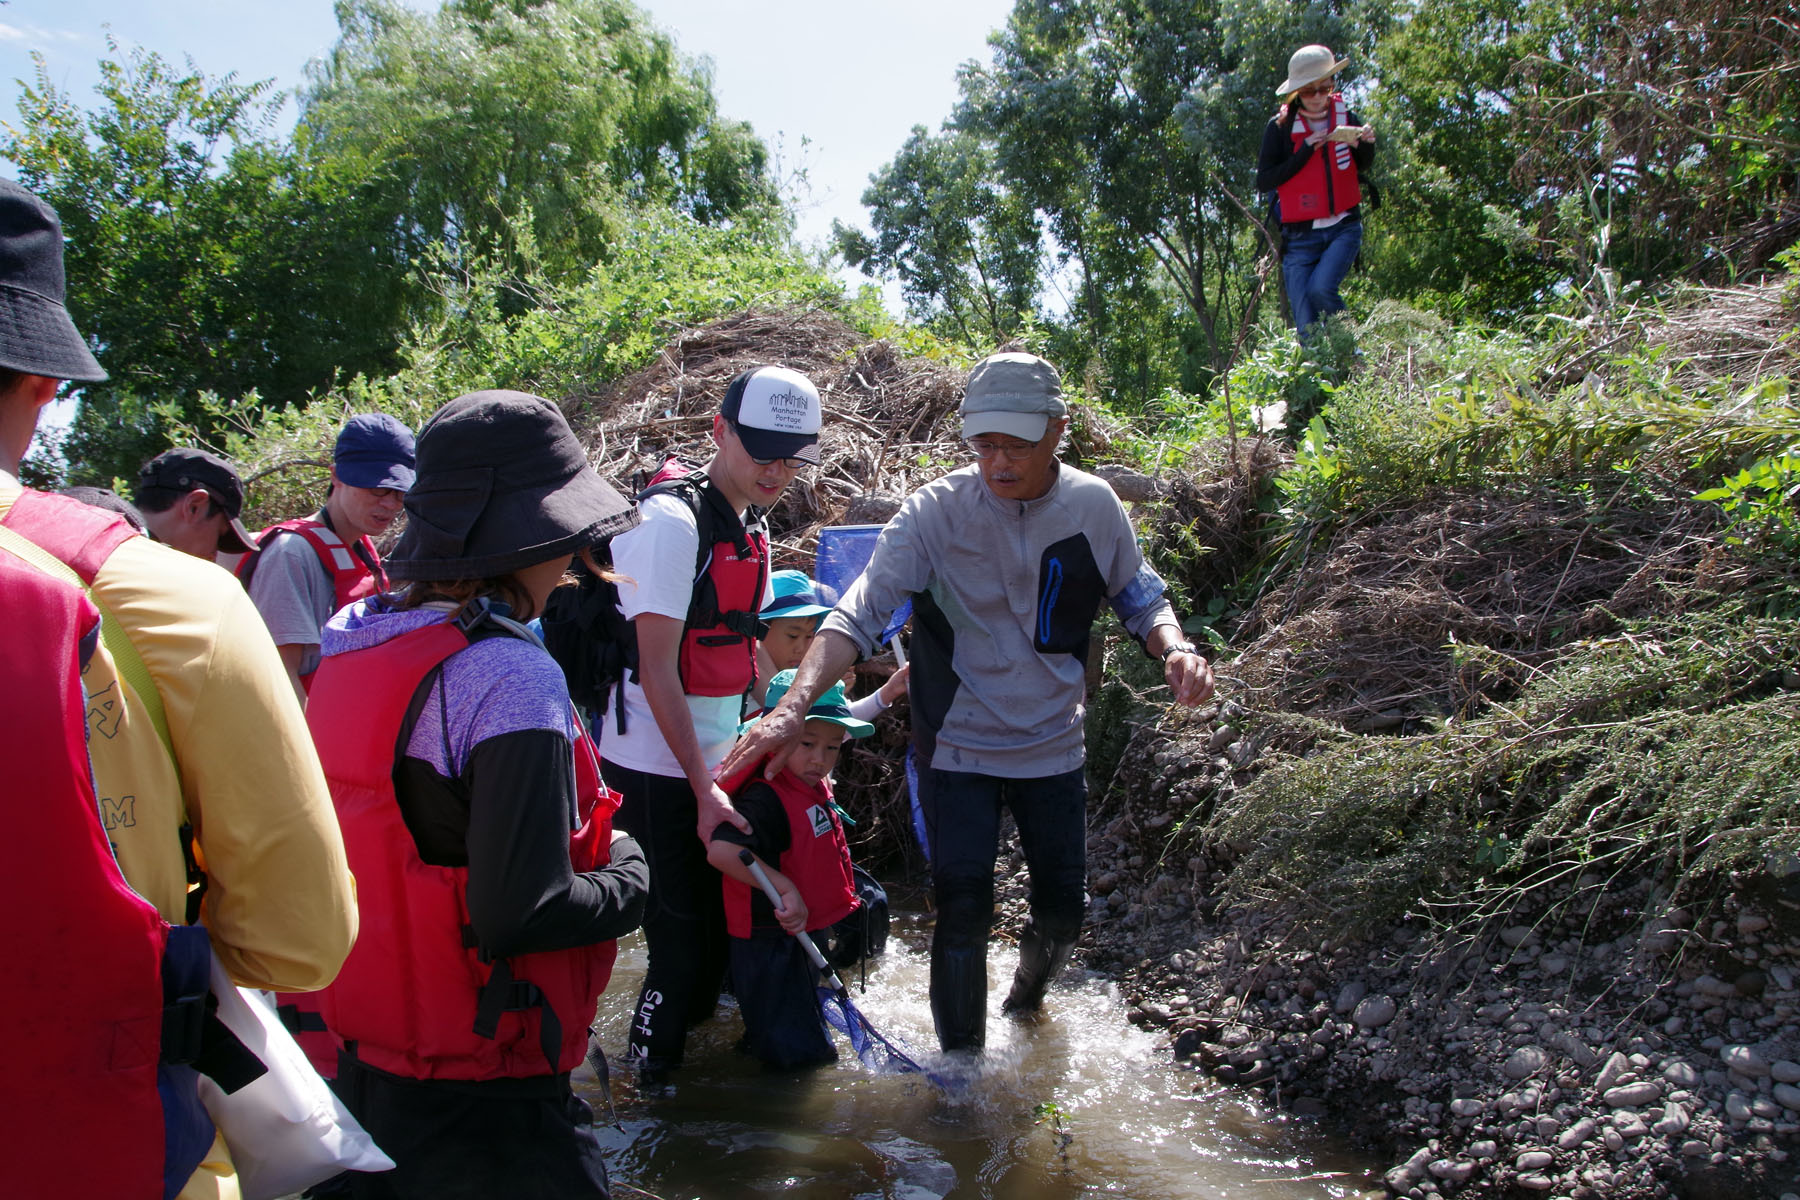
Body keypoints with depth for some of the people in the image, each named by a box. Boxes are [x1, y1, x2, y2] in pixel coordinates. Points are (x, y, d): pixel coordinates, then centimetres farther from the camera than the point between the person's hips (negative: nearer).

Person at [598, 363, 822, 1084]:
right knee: (682, 942, -2)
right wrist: (704, 788, -19)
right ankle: (652, 1080, 18)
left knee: (722, 925, 18)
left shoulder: (750, 526, 9)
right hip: (657, 771, -9)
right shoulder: (672, 521, -19)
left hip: (713, 765, 9)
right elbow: (657, 671, -21)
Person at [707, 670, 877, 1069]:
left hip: (808, 931, 10)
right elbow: (721, 850, -39)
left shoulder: (817, 786, 3)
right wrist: (786, 888, -38)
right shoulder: (767, 797, -28)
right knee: (797, 1053, -3)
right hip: (771, 946, -10)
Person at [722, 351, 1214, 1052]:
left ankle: (1028, 995, 47)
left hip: (1053, 746, 3)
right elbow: (860, 612, -24)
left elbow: (1138, 595, 7)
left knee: (1062, 909, 12)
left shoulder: (1094, 506, -8)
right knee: (964, 913, -7)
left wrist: (1175, 647, -15)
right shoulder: (936, 510, -17)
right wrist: (794, 705, -38)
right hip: (957, 748, -3)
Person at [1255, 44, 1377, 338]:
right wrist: (1306, 150, -17)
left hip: (1344, 228, 1)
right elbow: (1264, 181, -9)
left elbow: (1362, 168, 15)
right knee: (1308, 330, -7)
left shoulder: (1346, 117, 4)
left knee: (1320, 288, -25)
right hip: (1300, 235, -1)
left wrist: (1366, 144, -7)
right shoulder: (1280, 126, -3)